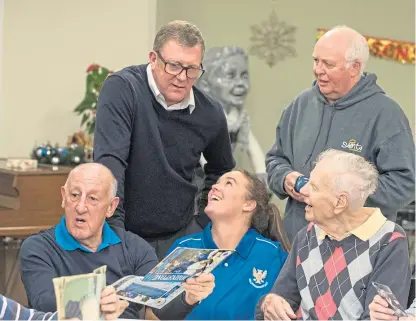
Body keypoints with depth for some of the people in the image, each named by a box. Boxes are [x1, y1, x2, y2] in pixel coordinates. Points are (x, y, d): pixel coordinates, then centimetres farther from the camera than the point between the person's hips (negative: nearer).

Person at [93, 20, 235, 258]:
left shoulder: (210, 113, -1)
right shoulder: (122, 89, -14)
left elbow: (221, 170, 19)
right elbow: (110, 162, -23)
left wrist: (203, 220, 9)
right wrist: (114, 230, -29)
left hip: (181, 236, 4)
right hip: (127, 233, -3)